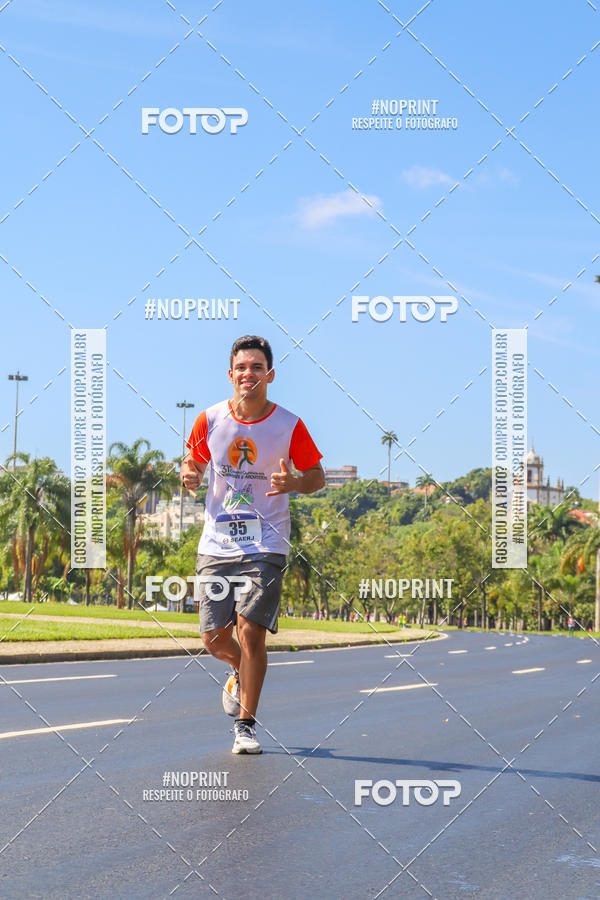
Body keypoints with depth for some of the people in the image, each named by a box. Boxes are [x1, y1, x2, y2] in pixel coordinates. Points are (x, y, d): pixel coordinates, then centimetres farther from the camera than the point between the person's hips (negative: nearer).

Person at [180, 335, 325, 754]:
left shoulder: (289, 425, -6)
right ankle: (241, 675, 39)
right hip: (217, 544, 3)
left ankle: (247, 723, 4)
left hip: (265, 547, -3)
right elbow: (195, 464, 15)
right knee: (215, 638, 3)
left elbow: (317, 475, 4)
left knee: (251, 631, -12)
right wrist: (190, 475, -10)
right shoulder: (210, 420, 0)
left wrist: (293, 483, -19)